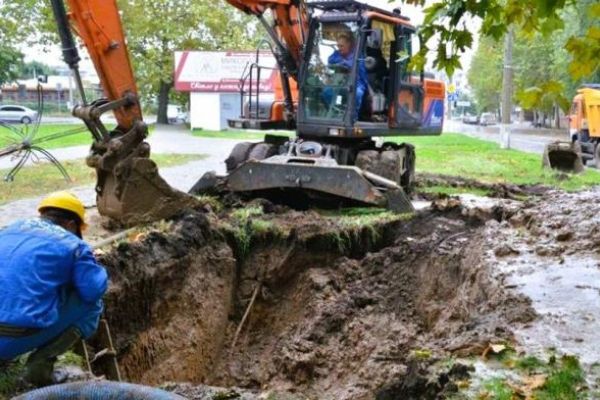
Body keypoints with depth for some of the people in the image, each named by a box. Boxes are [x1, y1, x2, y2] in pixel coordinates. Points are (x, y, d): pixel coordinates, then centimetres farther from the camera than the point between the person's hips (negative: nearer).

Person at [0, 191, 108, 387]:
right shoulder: (72, 245, 3)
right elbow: (94, 289, -2)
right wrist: (91, 265, 20)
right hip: (19, 338, -6)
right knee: (91, 303, 14)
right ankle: (42, 361, -2)